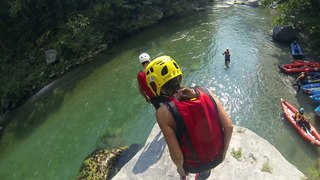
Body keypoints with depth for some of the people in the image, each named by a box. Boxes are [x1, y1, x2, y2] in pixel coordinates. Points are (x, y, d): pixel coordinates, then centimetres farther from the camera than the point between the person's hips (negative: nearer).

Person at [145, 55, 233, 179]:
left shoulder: (164, 112, -27)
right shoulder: (205, 92, -15)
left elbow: (176, 155, -23)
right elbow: (229, 126, -12)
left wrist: (180, 168, -1)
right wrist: (224, 151, 5)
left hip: (194, 164, -2)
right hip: (217, 157, 3)